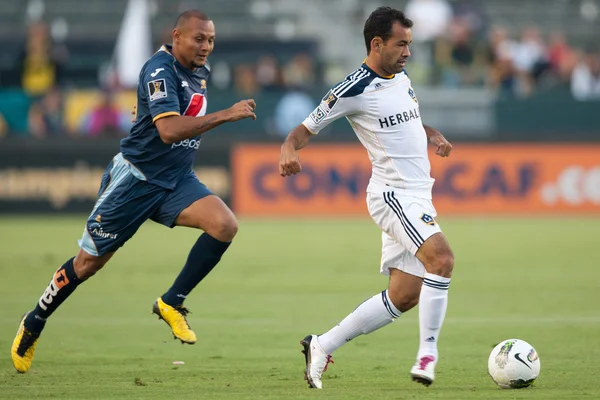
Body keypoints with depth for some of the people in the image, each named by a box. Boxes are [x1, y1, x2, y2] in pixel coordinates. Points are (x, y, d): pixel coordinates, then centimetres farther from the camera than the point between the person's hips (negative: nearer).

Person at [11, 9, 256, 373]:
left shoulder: (200, 71, 6)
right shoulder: (161, 70, -20)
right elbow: (169, 130, -35)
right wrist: (226, 115, -35)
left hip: (177, 180, 7)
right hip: (137, 178, -7)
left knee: (225, 224, -20)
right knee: (90, 261, 3)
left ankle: (172, 303, -7)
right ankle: (33, 325, 23)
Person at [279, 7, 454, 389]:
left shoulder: (402, 77, 12)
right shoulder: (355, 89, -12)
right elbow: (307, 127, -8)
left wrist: (434, 134, 11)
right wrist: (289, 148, -29)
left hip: (417, 198, 9)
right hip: (393, 193, -9)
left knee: (403, 296, 6)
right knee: (441, 257, -29)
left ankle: (322, 346, 17)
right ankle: (428, 355, -26)